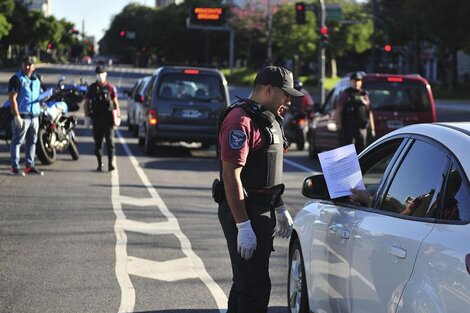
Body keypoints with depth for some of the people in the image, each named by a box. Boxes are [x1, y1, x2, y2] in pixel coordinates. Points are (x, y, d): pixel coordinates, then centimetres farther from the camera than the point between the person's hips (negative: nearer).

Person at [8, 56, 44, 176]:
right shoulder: (17, 79, -7)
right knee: (17, 141, -6)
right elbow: (12, 98, -13)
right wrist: (17, 116, -19)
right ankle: (15, 166, -5)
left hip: (34, 116, 8)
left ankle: (30, 166, 18)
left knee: (32, 141, 11)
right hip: (22, 116, -8)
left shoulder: (36, 80, 16)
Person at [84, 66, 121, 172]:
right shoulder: (91, 88, 9)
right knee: (98, 142, 5)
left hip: (108, 118, -2)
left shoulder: (110, 88, 6)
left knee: (110, 140, -10)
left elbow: (116, 103, 5)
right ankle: (100, 164, 13)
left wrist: (118, 116, -5)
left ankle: (111, 163, -13)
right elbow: (86, 103, 11)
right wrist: (87, 116, 3)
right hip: (96, 118, 2)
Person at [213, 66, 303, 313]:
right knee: (255, 285, -10)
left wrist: (280, 209, 25)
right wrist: (243, 226, -26)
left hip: (262, 211, 10)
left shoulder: (267, 119, 15)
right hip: (244, 213, -10)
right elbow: (231, 175, -24)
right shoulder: (241, 121, -18)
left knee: (246, 282, 17)